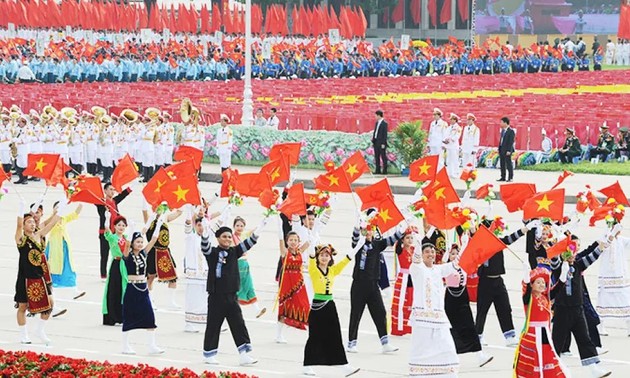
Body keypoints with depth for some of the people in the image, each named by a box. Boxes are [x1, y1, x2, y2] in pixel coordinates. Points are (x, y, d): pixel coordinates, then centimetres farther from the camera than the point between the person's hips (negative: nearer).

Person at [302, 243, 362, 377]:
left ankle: (344, 366, 2)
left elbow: (345, 261, 4)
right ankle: (307, 366, 14)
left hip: (330, 306, 4)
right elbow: (311, 259, -24)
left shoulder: (333, 270, 8)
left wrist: (358, 247, -4)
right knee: (314, 338, 2)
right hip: (317, 306, -4)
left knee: (335, 337, 4)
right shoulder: (314, 270, -6)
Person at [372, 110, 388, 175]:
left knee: (383, 156, -3)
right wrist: (373, 141, 12)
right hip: (376, 142, 8)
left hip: (381, 142, -8)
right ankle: (378, 170, 13)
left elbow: (385, 134, -12)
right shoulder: (377, 123, 13)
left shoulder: (384, 123, -10)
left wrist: (383, 143, -16)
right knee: (377, 157, 8)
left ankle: (385, 170, 1)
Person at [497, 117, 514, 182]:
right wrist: (499, 149, 14)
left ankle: (510, 178, 2)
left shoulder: (511, 131, -11)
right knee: (502, 164, 11)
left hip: (507, 150, -9)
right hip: (501, 149, 9)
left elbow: (511, 141, -15)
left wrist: (509, 151, -19)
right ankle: (503, 177, 17)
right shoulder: (503, 130, 14)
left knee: (508, 164, -3)